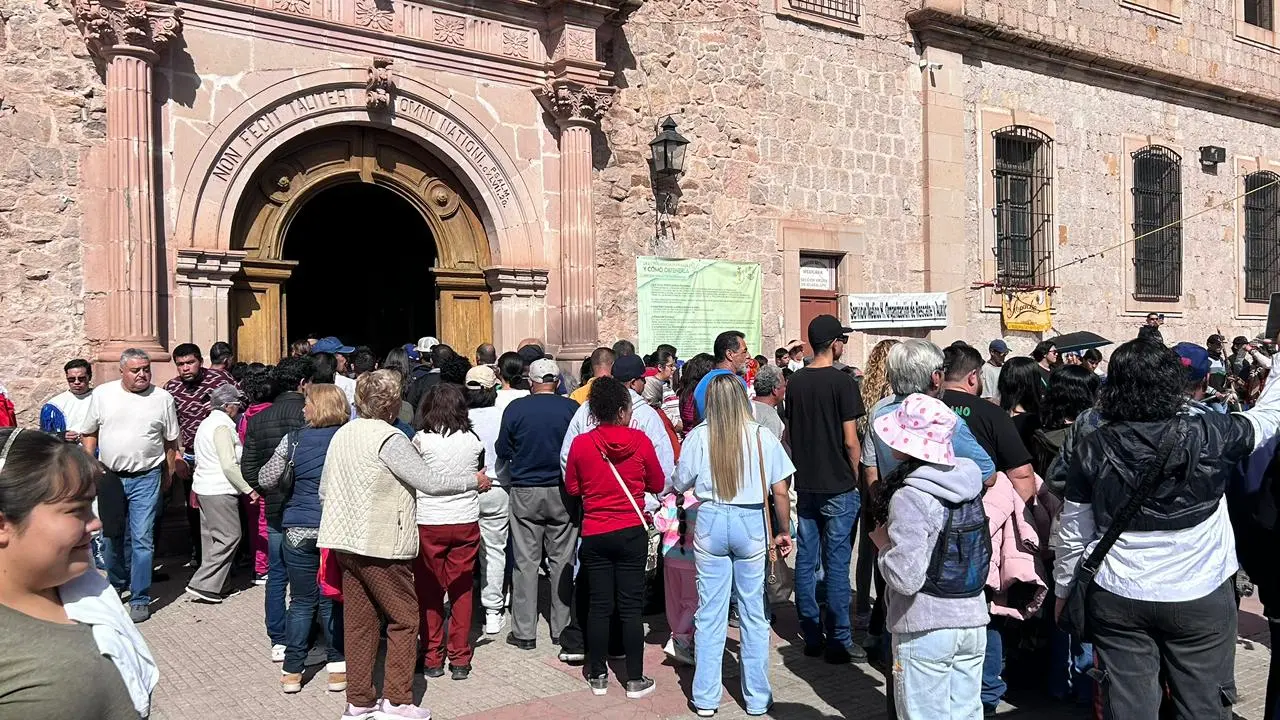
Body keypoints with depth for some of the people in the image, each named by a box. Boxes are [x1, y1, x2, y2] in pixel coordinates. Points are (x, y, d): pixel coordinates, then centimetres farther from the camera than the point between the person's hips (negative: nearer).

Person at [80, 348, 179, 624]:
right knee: (111, 538, 15)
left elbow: (171, 441, 5)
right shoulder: (103, 394, 2)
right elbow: (90, 433, 10)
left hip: (146, 479, -2)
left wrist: (169, 473, 5)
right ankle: (116, 587, 37)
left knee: (142, 539, -4)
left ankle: (140, 599, 4)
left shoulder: (162, 398, -1)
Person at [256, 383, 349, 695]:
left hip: (299, 531, 0)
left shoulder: (293, 441, -4)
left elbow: (266, 480, -3)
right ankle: (337, 668, 13)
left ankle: (292, 670, 15)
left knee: (301, 602, 9)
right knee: (333, 601, 10)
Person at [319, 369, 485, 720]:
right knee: (404, 620, 4)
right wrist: (474, 480, -5)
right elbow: (430, 483, -17)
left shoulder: (342, 434, 9)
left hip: (346, 542, 8)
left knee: (358, 622, 12)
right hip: (382, 546, -8)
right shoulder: (389, 438, -15)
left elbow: (324, 490, 15)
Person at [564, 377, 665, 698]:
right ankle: (635, 680, 14)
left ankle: (597, 675, 21)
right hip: (631, 532, -1)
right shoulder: (639, 440, -11)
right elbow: (658, 484, 1)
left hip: (594, 535, 2)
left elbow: (572, 488, 5)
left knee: (599, 605, 11)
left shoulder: (580, 443, -8)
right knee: (631, 606, 6)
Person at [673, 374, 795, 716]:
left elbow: (680, 484, 4)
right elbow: (780, 491, -3)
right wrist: (784, 531, 9)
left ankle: (706, 698, 18)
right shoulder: (762, 436, -5)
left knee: (709, 614, 9)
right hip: (752, 524, 0)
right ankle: (757, 698, 22)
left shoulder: (698, 437, -6)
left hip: (710, 523, 0)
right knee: (754, 614, 11)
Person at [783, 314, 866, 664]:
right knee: (836, 563, 0)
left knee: (806, 561, 9)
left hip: (805, 486, 6)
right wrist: (858, 476, -1)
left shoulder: (795, 382, 6)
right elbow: (850, 441, -13)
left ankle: (811, 636, 18)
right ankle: (838, 641, 6)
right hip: (838, 487, -6)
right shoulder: (841, 382, -12)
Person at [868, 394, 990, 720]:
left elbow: (906, 579, -25)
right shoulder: (969, 482, 2)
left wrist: (883, 543, -7)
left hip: (926, 629, -7)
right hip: (973, 621, 7)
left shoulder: (910, 497, -20)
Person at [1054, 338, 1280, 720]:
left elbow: (1073, 534, 0)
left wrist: (1063, 592, 14)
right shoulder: (1210, 434, -12)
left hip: (1117, 600, 1)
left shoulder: (1092, 448, -8)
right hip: (1201, 600, 0)